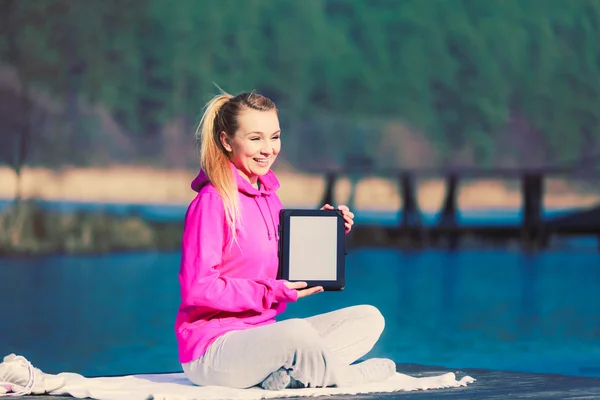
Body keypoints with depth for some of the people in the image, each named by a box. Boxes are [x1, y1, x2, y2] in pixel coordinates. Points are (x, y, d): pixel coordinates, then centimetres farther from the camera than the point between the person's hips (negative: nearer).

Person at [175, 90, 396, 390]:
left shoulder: (270, 197, 12)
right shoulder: (211, 202, -13)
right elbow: (197, 288, -18)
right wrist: (272, 292, -18)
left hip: (264, 336, 9)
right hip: (212, 350, -9)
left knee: (369, 319, -1)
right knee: (297, 331, -37)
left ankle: (287, 373, -20)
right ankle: (346, 376, -7)